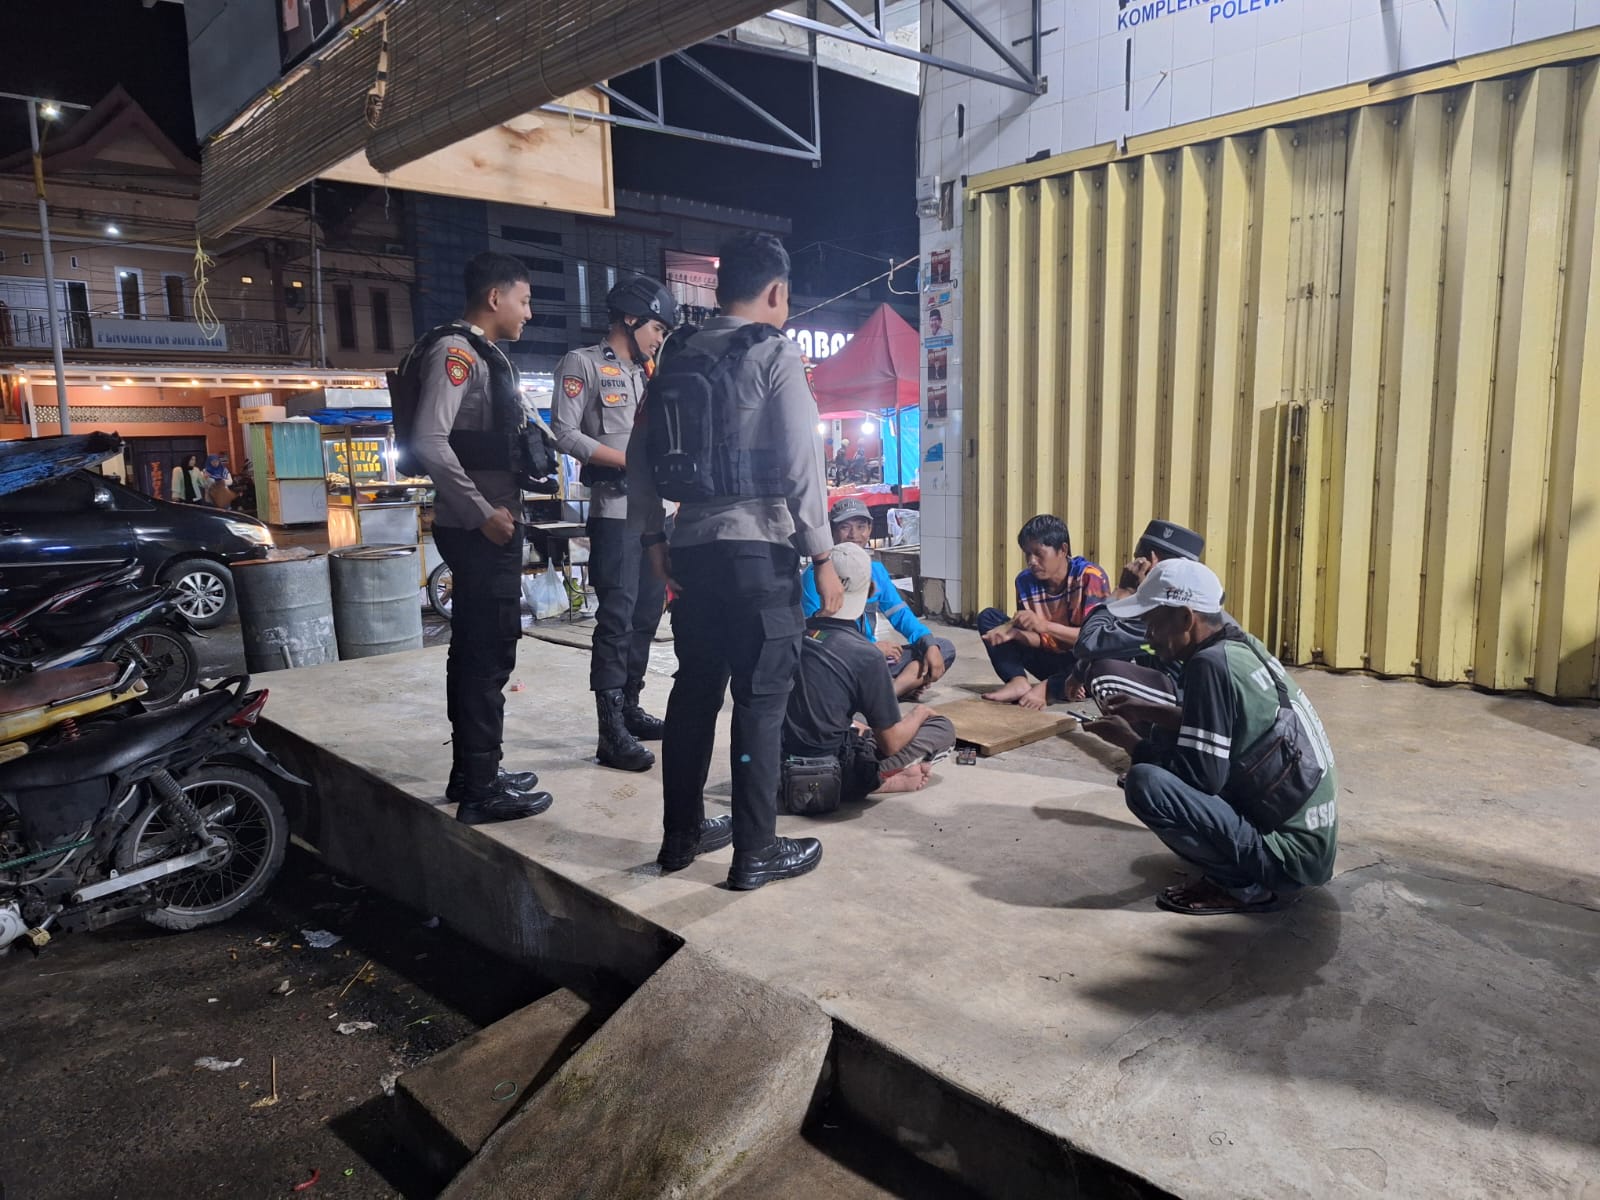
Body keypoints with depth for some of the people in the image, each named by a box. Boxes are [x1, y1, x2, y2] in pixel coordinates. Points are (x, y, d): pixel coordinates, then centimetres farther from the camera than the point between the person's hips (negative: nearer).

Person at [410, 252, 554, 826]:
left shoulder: (486, 356, 19)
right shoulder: (455, 351, -12)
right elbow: (429, 442, -23)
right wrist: (483, 513, -20)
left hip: (493, 525, 10)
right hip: (479, 530, -10)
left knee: (476, 651, 15)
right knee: (489, 655, -6)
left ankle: (472, 772, 27)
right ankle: (482, 790, 2)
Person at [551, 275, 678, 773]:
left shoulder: (647, 375, 20)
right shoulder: (583, 364, -2)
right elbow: (563, 433, -12)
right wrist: (629, 460, -15)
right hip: (615, 512, -8)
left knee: (646, 616, 11)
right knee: (617, 619, -10)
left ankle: (629, 709, 23)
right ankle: (611, 734, -8)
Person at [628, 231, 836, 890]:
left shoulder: (680, 358, 14)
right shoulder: (776, 352, -5)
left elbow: (641, 456, 13)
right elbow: (801, 463, -12)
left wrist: (653, 538, 18)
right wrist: (822, 555, -8)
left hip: (692, 546, 6)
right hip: (759, 545, -6)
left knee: (695, 689, 14)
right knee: (761, 698, 0)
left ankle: (681, 834, 24)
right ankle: (755, 851, 7)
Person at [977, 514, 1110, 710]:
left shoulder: (1090, 576, -18)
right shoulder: (1025, 581, -5)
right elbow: (1039, 638, -2)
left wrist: (1044, 625, -32)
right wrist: (1012, 632, -24)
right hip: (1052, 659, 5)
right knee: (988, 617, -6)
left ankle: (1048, 688, -29)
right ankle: (1018, 681, -27)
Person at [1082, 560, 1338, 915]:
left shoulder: (1211, 662, -23)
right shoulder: (1240, 646, 4)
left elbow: (1202, 777, -23)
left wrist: (1130, 741, -8)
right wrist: (1151, 712, 14)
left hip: (1290, 851, -10)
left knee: (1145, 783, -27)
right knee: (1166, 741, 18)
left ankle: (1246, 885, -8)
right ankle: (1247, 869, 14)